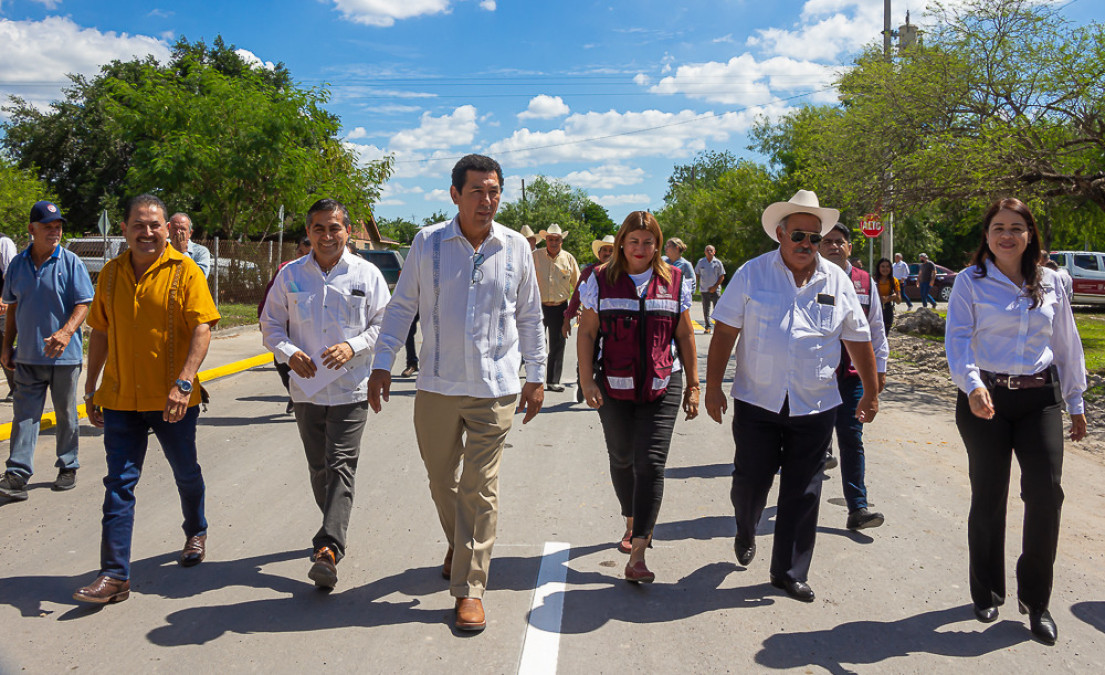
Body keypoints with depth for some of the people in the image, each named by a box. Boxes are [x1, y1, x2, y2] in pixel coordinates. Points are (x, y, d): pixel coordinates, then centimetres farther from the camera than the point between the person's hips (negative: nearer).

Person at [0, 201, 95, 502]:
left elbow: (83, 304, -9)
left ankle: (68, 468, 22)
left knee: (66, 414, 9)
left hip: (64, 355, -3)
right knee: (25, 414, 0)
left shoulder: (71, 263, -5)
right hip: (28, 356, 3)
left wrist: (65, 333, -26)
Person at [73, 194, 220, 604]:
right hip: (121, 397, 3)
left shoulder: (184, 270, -7)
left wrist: (183, 383, -23)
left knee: (186, 473, 15)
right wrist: (91, 388, 11)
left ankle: (196, 532, 42)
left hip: (172, 399, -2)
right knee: (119, 483, -1)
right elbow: (100, 332, 12)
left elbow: (202, 328, -14)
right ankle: (115, 575, 3)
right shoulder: (111, 273, 5)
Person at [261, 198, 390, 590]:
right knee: (319, 469, 13)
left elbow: (384, 323, 2)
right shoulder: (290, 275, 5)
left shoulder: (367, 274, 0)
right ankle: (335, 530, 33)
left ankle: (328, 549, -15)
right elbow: (271, 324, 10)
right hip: (306, 388, 3)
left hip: (351, 388, -3)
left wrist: (353, 346, -15)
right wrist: (289, 353, -10)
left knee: (341, 466, -11)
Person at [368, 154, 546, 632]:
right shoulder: (427, 243, -1)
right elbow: (401, 306, 5)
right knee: (441, 479, 14)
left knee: (480, 489, 1)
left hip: (495, 389, -1)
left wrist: (536, 376, 9)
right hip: (437, 386, 1)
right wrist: (382, 364, 0)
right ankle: (459, 547, 43)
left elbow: (530, 316, 9)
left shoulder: (515, 247, 1)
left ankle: (470, 587, 11)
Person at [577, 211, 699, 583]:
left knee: (651, 463, -9)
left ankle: (636, 557, -7)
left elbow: (685, 335, 9)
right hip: (614, 386, 1)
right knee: (622, 459, 13)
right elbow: (587, 333, 2)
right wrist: (587, 380, -6)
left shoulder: (675, 281, 4)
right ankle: (633, 524, 39)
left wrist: (693, 385, 8)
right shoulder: (601, 280, 2)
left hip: (662, 387, -1)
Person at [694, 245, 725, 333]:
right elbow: (697, 275, 13)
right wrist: (697, 286, 3)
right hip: (704, 290, 2)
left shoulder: (718, 263, 1)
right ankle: (708, 326, 11)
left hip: (715, 290, -2)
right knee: (706, 310, 3)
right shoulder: (700, 262, 7)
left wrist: (715, 287, -8)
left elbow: (722, 277, 2)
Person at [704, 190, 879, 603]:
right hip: (757, 402, -1)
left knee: (802, 493, 6)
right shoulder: (752, 274, -1)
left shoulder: (837, 281, 6)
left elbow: (858, 340, 13)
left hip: (815, 407, 2)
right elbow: (725, 332, -2)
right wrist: (713, 386, -6)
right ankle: (745, 533, 39)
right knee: (750, 480, 5)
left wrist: (871, 393, 14)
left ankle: (790, 572, 21)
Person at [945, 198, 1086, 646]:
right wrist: (972, 385, -28)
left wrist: (1075, 401, 16)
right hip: (985, 399, -2)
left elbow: (1066, 344, 15)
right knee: (989, 497, 5)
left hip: (1039, 398, 3)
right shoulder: (971, 281, -1)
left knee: (1046, 491, -8)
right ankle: (987, 593, 23)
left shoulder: (1049, 283, 9)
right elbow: (958, 338, -11)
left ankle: (1035, 599, 9)